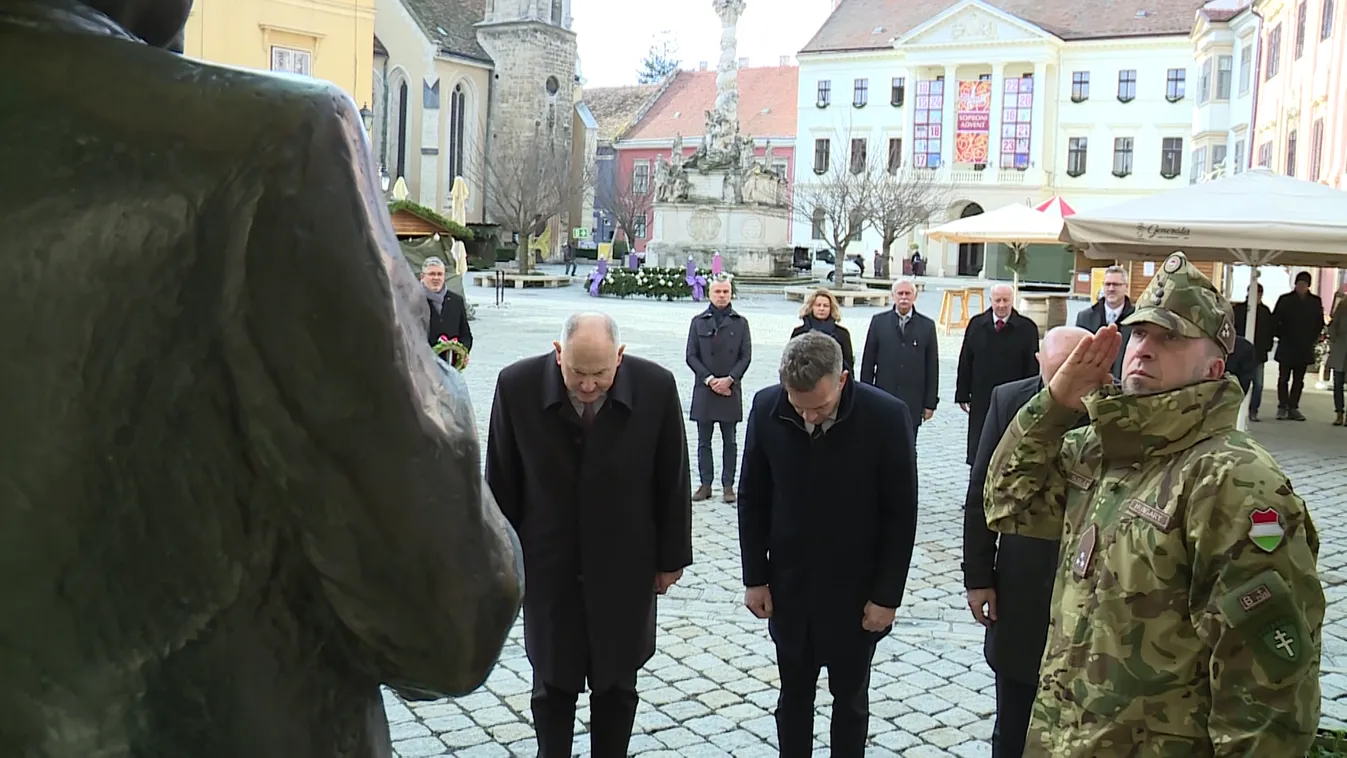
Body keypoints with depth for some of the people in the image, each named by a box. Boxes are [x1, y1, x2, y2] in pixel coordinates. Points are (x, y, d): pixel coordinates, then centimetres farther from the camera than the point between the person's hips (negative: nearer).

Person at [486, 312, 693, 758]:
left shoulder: (656, 387, -15)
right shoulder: (518, 386, -16)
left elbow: (672, 480, -4)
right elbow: (501, 482, -4)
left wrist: (671, 556, 3)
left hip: (625, 568, 1)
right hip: (547, 568, 0)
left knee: (617, 687, 15)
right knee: (553, 685, 14)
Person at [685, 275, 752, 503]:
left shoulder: (740, 323, 4)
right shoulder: (698, 321, 5)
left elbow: (746, 356, 1)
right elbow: (691, 356, 1)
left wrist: (729, 379, -11)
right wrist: (709, 379, -9)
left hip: (730, 389, -1)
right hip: (704, 389, 1)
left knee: (730, 441, 5)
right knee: (703, 440, 6)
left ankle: (728, 485, 11)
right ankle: (705, 484, 13)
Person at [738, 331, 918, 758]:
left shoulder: (886, 416, -19)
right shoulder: (767, 409, -12)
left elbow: (901, 515, -11)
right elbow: (753, 500, -1)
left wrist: (887, 595, -9)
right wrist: (755, 578, 0)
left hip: (855, 590, -2)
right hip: (788, 586, 2)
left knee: (850, 700, 16)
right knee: (793, 696, 17)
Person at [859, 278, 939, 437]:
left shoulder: (927, 325, 4)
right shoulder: (879, 321, 4)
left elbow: (932, 367, 5)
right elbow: (868, 362, 5)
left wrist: (931, 402, 2)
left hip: (913, 401, 0)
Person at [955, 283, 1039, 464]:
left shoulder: (1027, 328, -3)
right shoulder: (976, 324, 3)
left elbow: (1033, 367, -2)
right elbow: (965, 362, 5)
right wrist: (963, 394, 2)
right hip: (981, 400, 2)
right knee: (978, 451, 8)